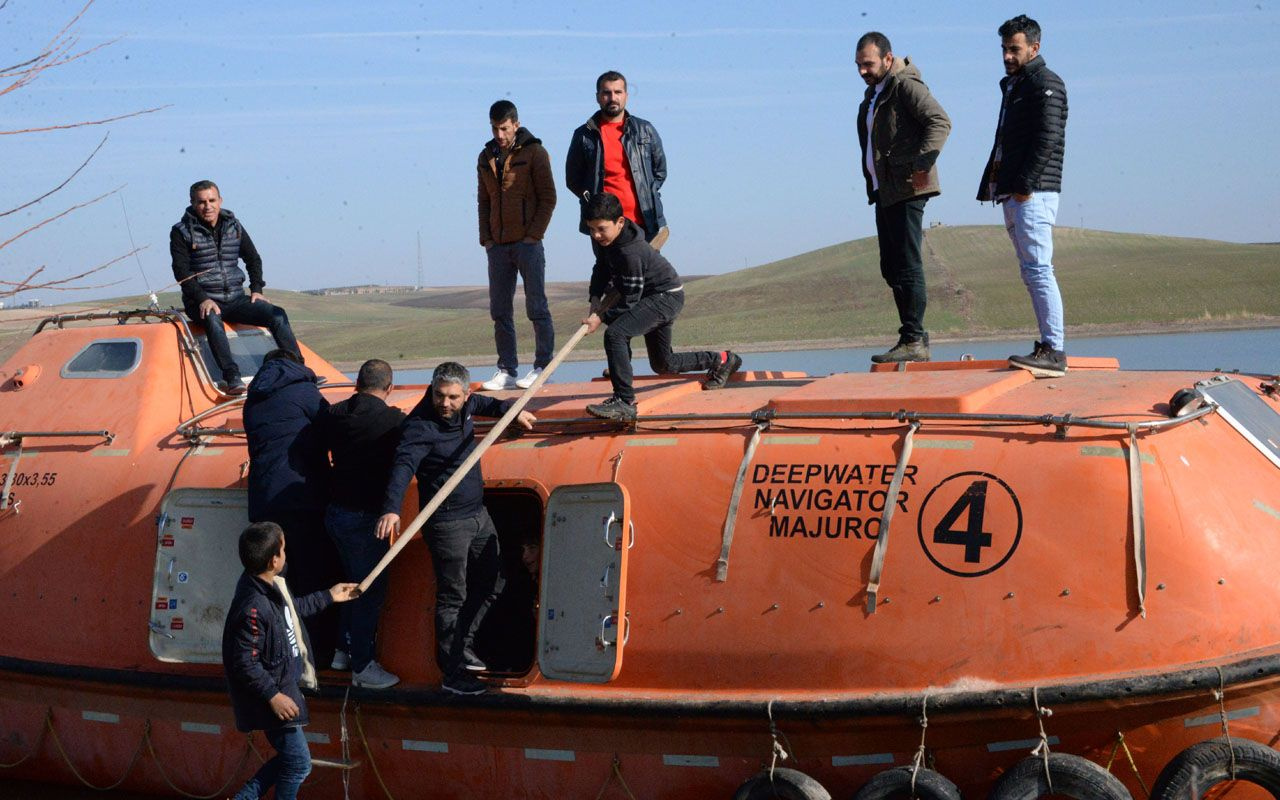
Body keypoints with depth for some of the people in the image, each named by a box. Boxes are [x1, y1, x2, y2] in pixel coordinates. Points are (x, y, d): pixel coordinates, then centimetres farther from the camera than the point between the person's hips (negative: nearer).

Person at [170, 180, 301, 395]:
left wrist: (257, 289, 8)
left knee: (277, 315, -16)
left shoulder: (234, 226, 11)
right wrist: (202, 299, -21)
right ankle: (232, 378, -47)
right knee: (213, 320, -39)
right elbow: (181, 271, -9)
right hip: (203, 302, -4)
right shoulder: (182, 232, -3)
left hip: (235, 299, 5)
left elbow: (253, 259, 22)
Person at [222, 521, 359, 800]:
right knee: (299, 763, 1)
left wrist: (328, 597, 30)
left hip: (284, 685, 10)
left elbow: (292, 607, 23)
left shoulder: (270, 585, 0)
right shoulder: (253, 608, -30)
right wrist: (272, 696, -22)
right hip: (271, 695, -10)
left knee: (290, 757, 19)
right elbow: (244, 663, -27)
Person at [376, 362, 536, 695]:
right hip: (446, 523, -8)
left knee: (491, 582, 18)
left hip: (478, 514, 8)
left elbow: (482, 404, 27)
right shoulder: (420, 426, -23)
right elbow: (403, 465, -37)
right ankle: (452, 673, 4)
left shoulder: (463, 407, 1)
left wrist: (513, 410, 24)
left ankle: (461, 645, 34)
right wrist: (392, 508, -50)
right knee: (452, 596, -3)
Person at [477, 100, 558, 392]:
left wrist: (534, 234, -11)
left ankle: (542, 366, 6)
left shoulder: (534, 153, -4)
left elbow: (548, 198, -5)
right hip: (498, 245, 5)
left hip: (527, 243, -5)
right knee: (500, 310, 5)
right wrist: (486, 238, 6)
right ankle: (506, 371, 9)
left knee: (536, 307, -1)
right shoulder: (486, 157, 12)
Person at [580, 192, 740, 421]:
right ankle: (722, 360, 39)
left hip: (667, 297, -10)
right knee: (663, 365, 21)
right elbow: (602, 269, 9)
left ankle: (624, 402, -30)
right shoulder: (604, 239, -5)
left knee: (615, 334, -29)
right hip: (653, 297, 10)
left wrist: (601, 317, -24)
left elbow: (630, 301, -26)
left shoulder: (631, 253, -31)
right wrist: (595, 301, -4)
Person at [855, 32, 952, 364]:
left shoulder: (906, 86, -9)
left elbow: (940, 122, -20)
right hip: (884, 192, 10)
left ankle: (914, 342, -10)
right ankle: (914, 337, 14)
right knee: (891, 268, 10)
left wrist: (921, 165, -27)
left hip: (906, 190, -10)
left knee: (907, 265, -10)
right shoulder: (874, 93, 21)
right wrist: (872, 183, 17)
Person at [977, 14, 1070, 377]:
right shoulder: (1013, 86, 25)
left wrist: (1024, 184, -20)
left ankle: (1054, 351, -18)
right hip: (1012, 195, 10)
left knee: (1038, 269, -15)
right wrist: (991, 185, 16)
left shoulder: (1045, 84, -5)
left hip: (1033, 194, -10)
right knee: (1033, 272, 8)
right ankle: (1048, 346, 10)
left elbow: (1048, 139, -16)